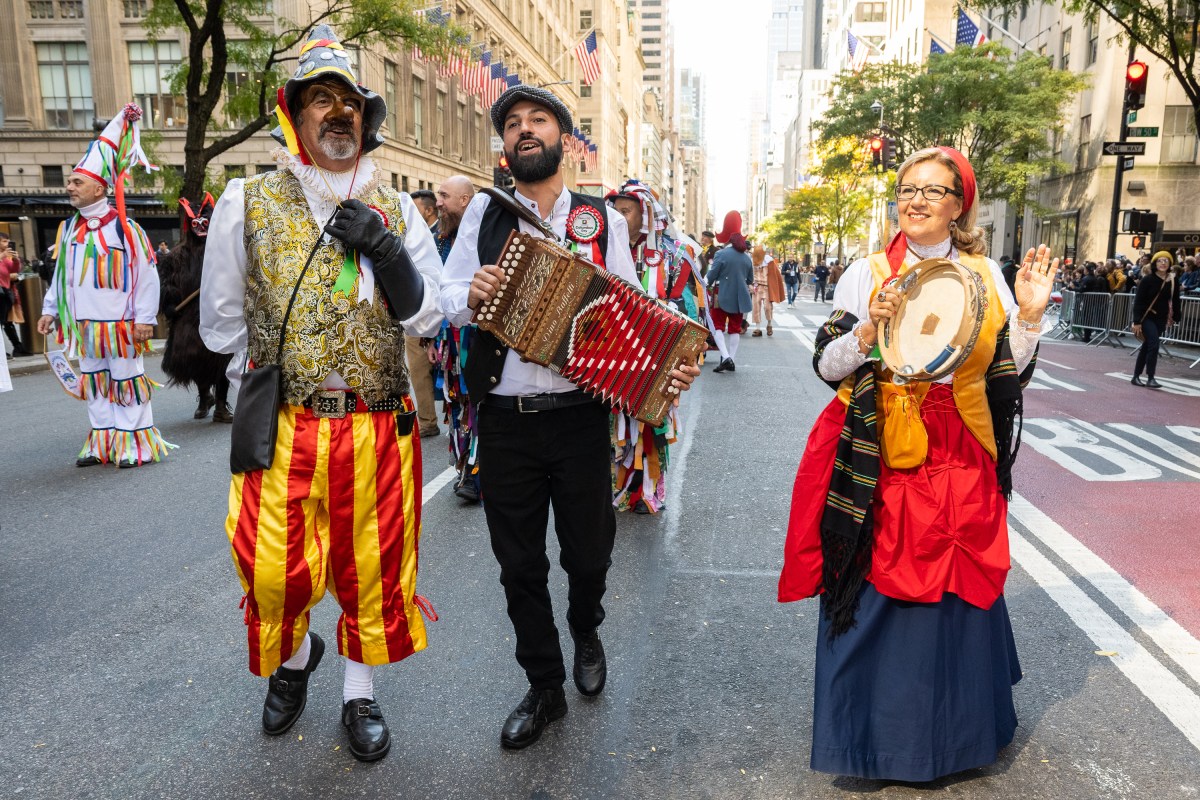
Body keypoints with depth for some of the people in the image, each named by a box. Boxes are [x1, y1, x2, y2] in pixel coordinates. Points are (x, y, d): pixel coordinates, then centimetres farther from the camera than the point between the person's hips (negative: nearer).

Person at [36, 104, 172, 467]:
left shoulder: (123, 228, -11)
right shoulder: (68, 229, 8)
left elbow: (145, 275, -11)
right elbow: (61, 274, 16)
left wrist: (145, 317, -12)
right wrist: (51, 310, 13)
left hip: (119, 324, -6)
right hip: (84, 325, 6)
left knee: (126, 379, 2)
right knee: (95, 382, 12)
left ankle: (135, 443, 10)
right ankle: (102, 443, 22)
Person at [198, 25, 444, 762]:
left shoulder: (396, 208, 6)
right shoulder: (248, 201, 2)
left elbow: (426, 319, -1)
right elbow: (221, 325, 9)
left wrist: (386, 250, -13)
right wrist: (271, 367, 9)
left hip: (380, 430, 1)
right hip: (283, 428, 0)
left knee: (374, 569, 10)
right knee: (276, 570, 6)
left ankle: (361, 694, 34)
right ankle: (294, 657, 40)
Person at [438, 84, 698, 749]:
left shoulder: (602, 220, 2)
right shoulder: (485, 212, 4)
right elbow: (445, 298, 7)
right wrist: (471, 296, -16)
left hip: (580, 419, -1)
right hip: (504, 420, 1)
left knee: (589, 552, 13)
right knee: (519, 563, 12)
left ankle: (586, 631, 48)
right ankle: (544, 688, 33)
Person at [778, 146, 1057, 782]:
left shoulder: (986, 275, 7)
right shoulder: (867, 273, 0)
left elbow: (1008, 374, 6)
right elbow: (826, 363, -4)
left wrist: (1029, 316, -8)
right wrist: (869, 332, -20)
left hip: (961, 464, 3)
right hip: (880, 464, -2)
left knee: (958, 593, 10)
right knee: (876, 593, 3)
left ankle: (954, 730, 36)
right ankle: (878, 735, 25)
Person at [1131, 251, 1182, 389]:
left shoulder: (1173, 281, 2)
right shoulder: (1147, 280, -10)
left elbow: (1175, 301, 10)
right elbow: (1138, 301, -11)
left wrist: (1175, 318, 7)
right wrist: (1137, 322, -15)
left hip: (1161, 319, 5)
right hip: (1147, 317, -5)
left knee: (1147, 346, 10)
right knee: (1154, 345, -16)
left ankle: (1136, 377, 18)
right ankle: (1150, 378, -10)